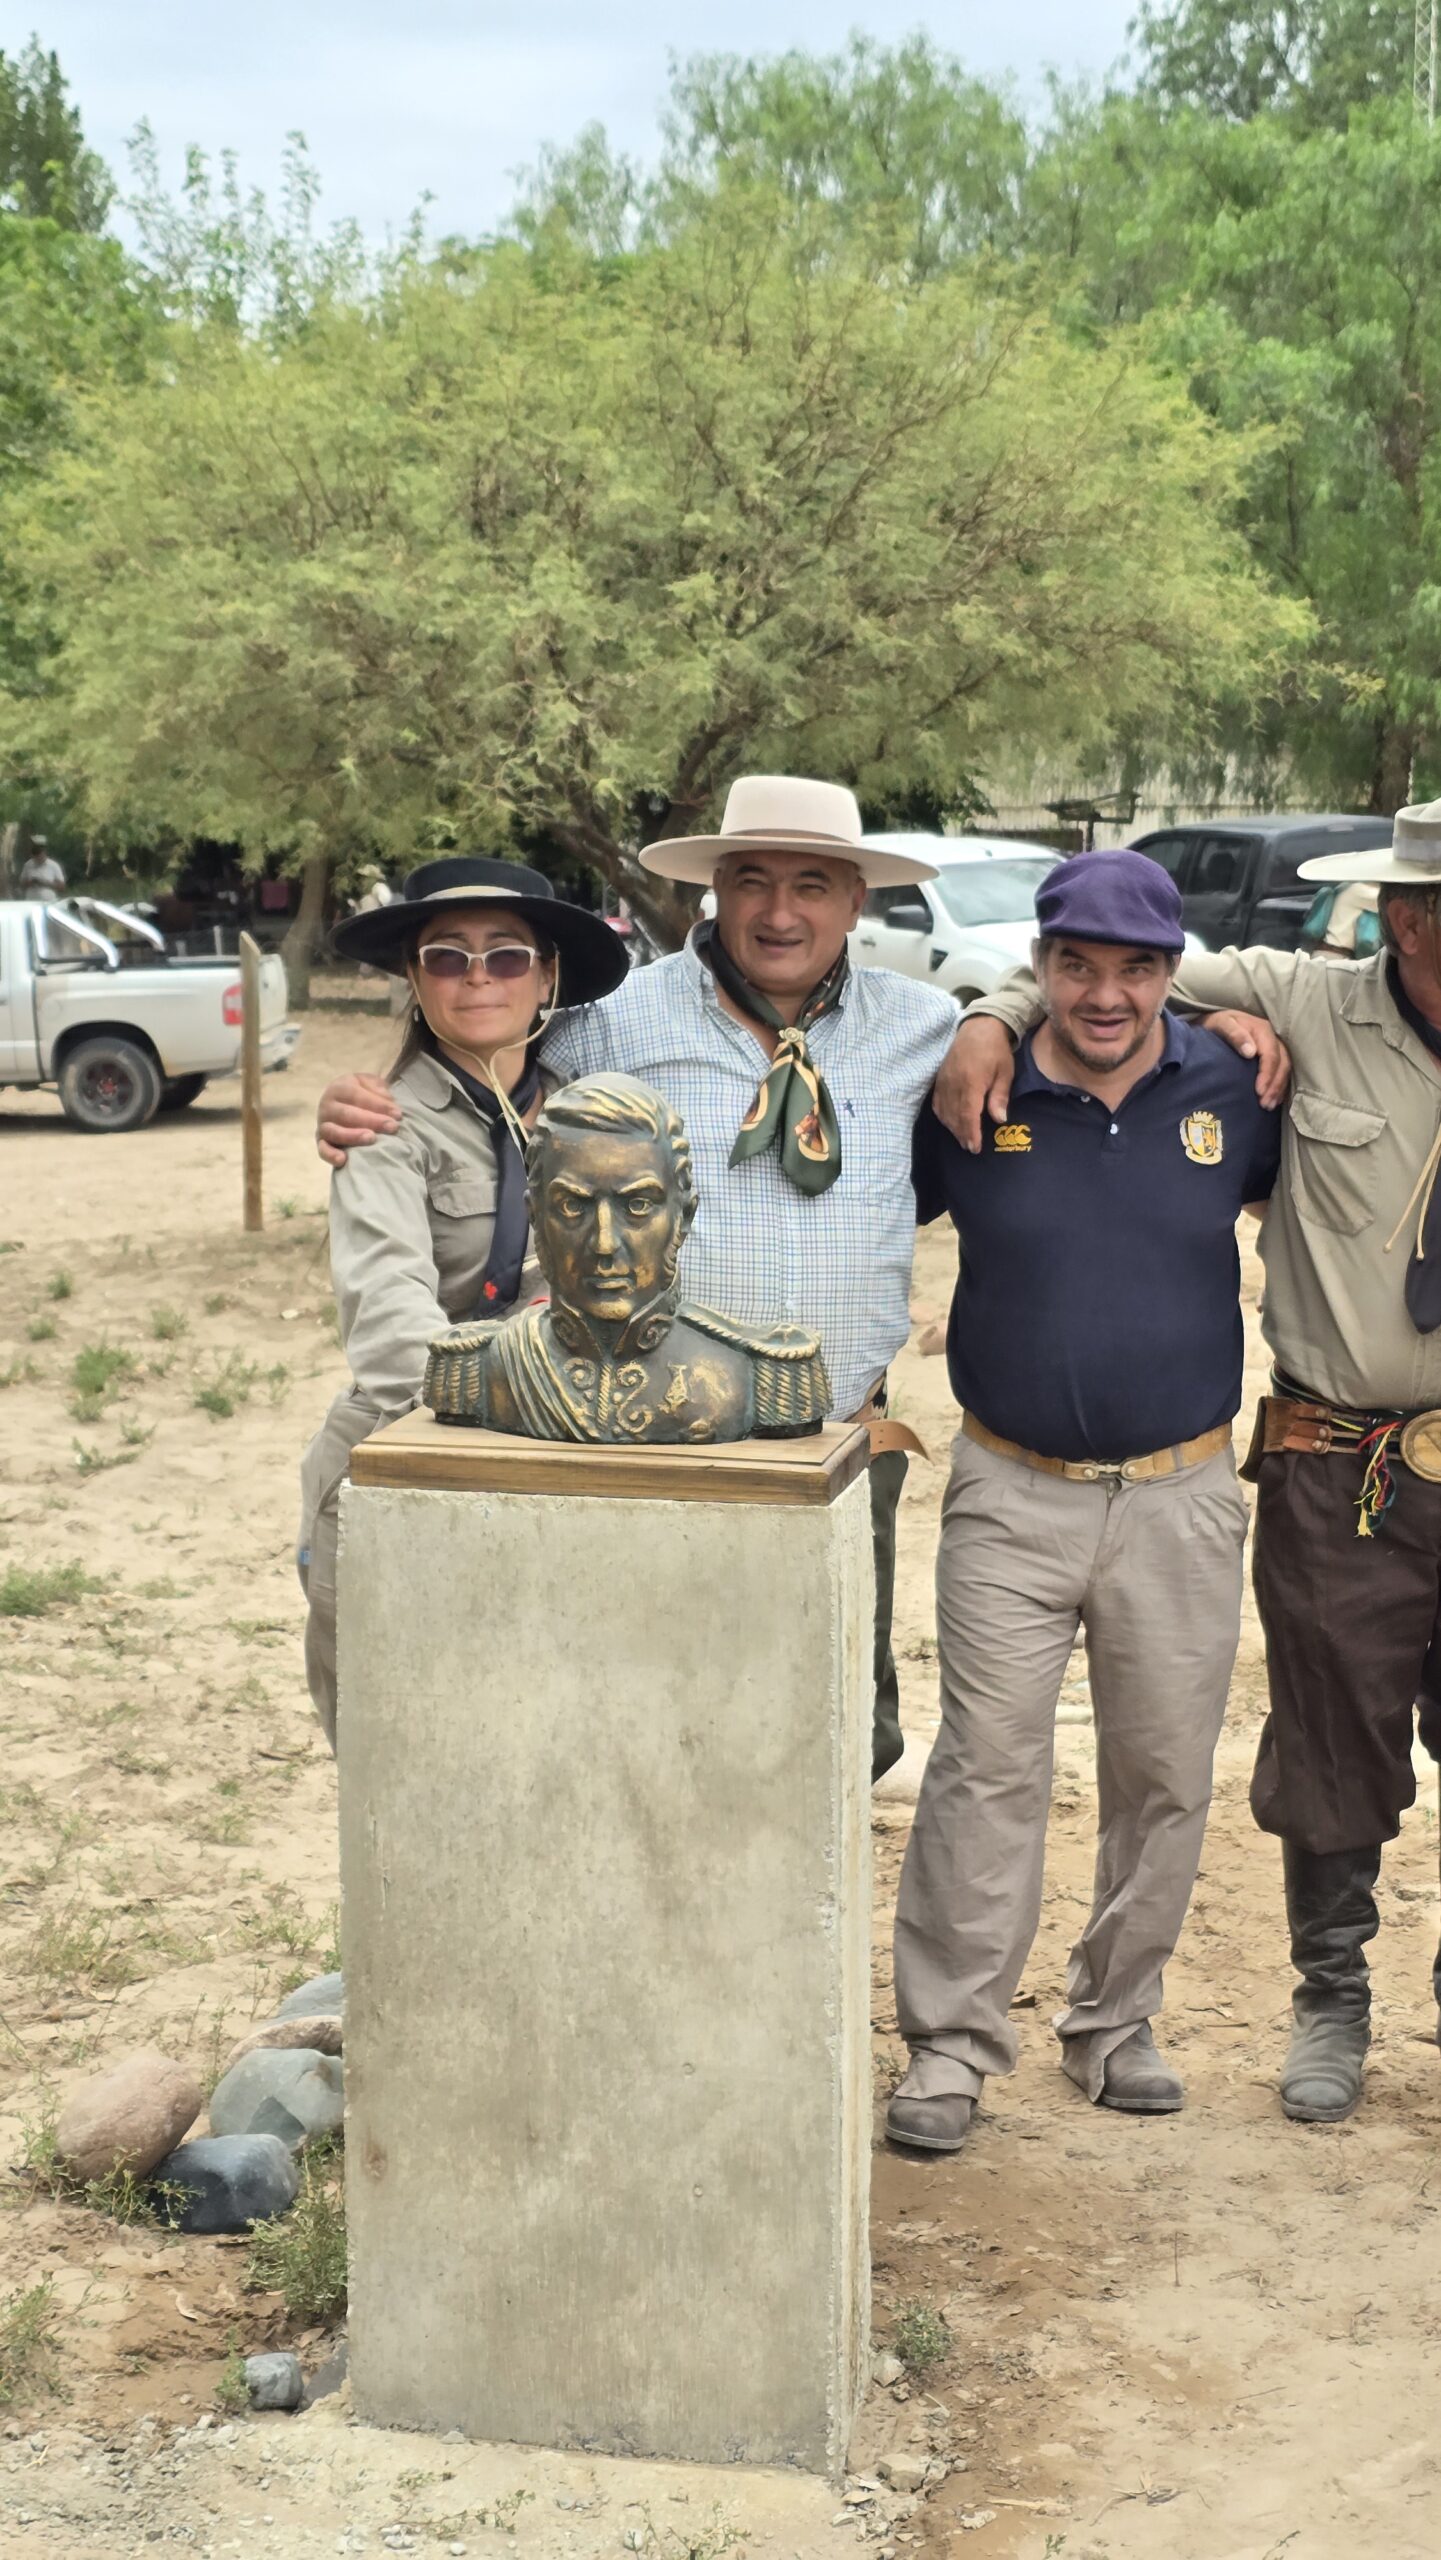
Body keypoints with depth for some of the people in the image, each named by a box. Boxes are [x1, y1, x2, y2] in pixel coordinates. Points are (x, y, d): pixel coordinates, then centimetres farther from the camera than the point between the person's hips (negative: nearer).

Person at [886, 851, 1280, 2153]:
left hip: (1182, 1498, 2)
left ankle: (1116, 2022, 28)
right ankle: (952, 2039, 9)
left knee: (1165, 1778, 11)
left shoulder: (1234, 1091, -2)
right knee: (988, 1767, -2)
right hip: (1013, 1493, -2)